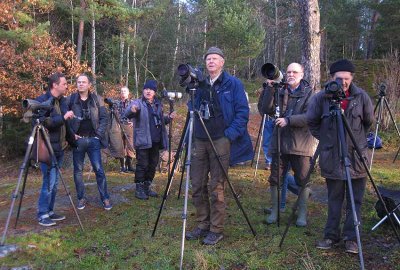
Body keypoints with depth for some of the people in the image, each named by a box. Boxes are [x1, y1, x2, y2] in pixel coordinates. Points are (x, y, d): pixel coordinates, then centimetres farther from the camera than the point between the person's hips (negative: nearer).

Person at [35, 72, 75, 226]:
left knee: (54, 182, 11)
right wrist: (63, 117, -23)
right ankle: (42, 215, 5)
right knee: (49, 182, -7)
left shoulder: (62, 101, 12)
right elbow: (43, 122, -21)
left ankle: (49, 211, 21)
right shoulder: (42, 101, -10)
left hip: (59, 148, 8)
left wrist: (72, 139, 21)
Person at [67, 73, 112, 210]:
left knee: (99, 169, -1)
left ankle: (105, 198, 8)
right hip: (78, 139, 1)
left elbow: (104, 117, 2)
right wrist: (71, 134, -8)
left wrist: (99, 133, -7)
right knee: (78, 170, 7)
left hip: (93, 139, 0)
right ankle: (81, 198, 19)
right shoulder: (71, 99, 1)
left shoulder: (97, 99, 2)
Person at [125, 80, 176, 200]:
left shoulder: (158, 104, 13)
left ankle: (147, 187, 26)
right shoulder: (138, 103, -6)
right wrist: (132, 110, -48)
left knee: (153, 165, 12)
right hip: (143, 141, -6)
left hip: (156, 141, 6)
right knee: (142, 165, -3)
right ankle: (139, 189, 8)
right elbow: (127, 114, -25)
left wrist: (169, 117, 5)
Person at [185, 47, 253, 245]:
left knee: (216, 188, -2)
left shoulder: (233, 84, 0)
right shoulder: (200, 85, 16)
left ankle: (216, 230, 10)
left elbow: (243, 111, -5)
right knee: (197, 186, 7)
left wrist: (230, 134, -15)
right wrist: (191, 137, 11)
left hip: (221, 141, -5)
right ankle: (202, 225, 21)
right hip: (200, 141, 6)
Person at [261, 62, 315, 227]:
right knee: (275, 178, 7)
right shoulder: (280, 92, 9)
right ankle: (274, 211, 22)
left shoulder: (309, 93, 0)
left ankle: (302, 213, 22)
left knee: (303, 180, 6)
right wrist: (269, 89, -12)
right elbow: (267, 110, -4)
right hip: (279, 142, 3)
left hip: (301, 144, -2)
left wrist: (289, 120, -22)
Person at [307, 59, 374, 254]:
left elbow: (369, 122, 10)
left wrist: (357, 139, 10)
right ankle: (331, 235, 19)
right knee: (334, 200, 9)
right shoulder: (322, 97, -6)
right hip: (331, 158, 0)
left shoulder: (361, 96, -4)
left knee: (355, 201, 5)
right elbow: (311, 122, 7)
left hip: (357, 156, 0)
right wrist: (326, 139, 6)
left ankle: (351, 238, 15)